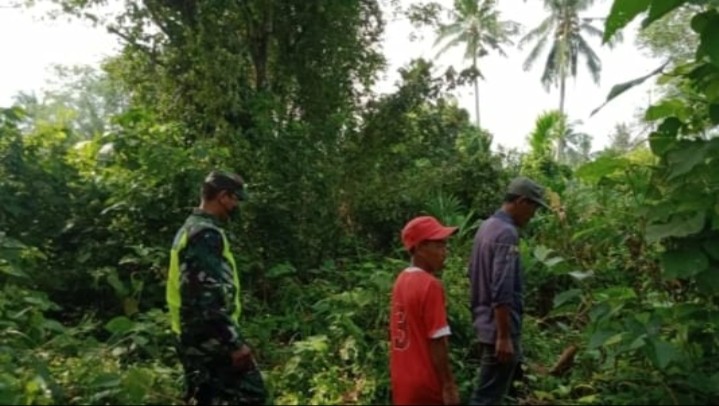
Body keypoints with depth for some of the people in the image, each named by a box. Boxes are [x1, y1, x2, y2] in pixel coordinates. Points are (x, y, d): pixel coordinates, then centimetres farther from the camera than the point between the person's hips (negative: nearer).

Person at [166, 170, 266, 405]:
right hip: (210, 338, -10)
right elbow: (208, 296, -24)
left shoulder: (190, 229, 15)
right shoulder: (207, 234, -18)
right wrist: (235, 342, -22)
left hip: (193, 337, 10)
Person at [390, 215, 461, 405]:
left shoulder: (401, 281, 5)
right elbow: (437, 341, -20)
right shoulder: (430, 285, -19)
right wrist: (449, 385, -14)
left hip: (403, 384, 8)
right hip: (426, 387, -8)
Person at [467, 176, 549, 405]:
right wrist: (505, 337, -22)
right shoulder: (507, 233, -18)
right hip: (499, 327, -10)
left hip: (485, 323, 10)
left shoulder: (486, 227, 11)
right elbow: (502, 292, -24)